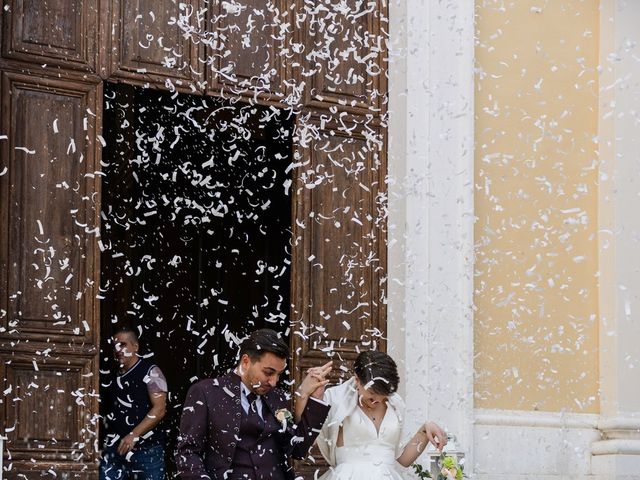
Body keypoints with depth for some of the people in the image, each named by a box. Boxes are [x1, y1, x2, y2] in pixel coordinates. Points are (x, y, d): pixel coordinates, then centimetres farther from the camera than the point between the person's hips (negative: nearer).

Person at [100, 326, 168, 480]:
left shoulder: (150, 372, -2)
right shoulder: (111, 376, 14)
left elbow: (159, 409, -11)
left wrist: (133, 435, -19)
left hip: (146, 449, -5)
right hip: (114, 449, 5)